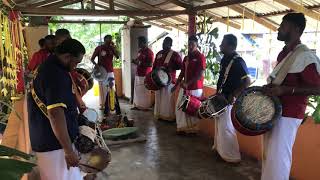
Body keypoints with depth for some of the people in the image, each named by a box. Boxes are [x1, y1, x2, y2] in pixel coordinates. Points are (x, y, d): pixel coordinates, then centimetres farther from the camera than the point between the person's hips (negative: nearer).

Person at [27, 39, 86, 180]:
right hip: (53, 142, -10)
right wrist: (68, 150, -28)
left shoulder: (49, 66, 10)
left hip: (46, 137, 10)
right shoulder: (56, 75, -24)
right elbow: (55, 113, -31)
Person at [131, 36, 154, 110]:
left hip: (145, 75, -8)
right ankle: (137, 105, 19)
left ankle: (146, 107, 7)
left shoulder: (149, 52, -12)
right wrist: (135, 61, 4)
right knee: (137, 90, 11)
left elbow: (150, 64, -17)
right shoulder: (140, 51, 14)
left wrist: (140, 63, -21)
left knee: (145, 91, -2)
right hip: (138, 74, 8)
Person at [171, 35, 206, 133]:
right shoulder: (186, 58, 14)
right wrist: (176, 85, 13)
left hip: (195, 88, -7)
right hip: (184, 88, 7)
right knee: (180, 107, 10)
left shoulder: (200, 56, -9)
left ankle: (192, 129, 16)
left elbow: (201, 74, -17)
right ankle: (183, 127, 23)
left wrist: (188, 83, -22)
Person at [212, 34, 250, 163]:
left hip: (229, 100, -9)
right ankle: (219, 148, 36)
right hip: (222, 98, 9)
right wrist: (218, 93, 15)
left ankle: (232, 156, 11)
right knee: (220, 125, 19)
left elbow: (247, 81, -24)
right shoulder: (225, 58, 8)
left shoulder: (237, 61, -20)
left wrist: (233, 96, -24)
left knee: (226, 127, -2)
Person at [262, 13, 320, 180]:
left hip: (287, 115, -9)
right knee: (268, 154, 18)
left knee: (277, 157, -2)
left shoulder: (305, 56, -16)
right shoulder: (283, 53, 12)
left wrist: (284, 90, -25)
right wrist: (270, 87, 6)